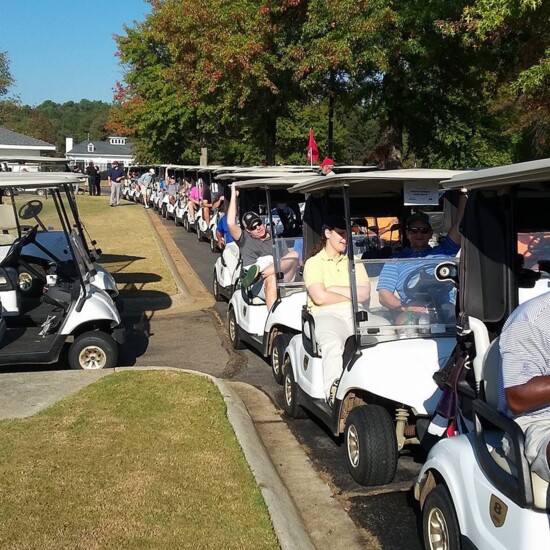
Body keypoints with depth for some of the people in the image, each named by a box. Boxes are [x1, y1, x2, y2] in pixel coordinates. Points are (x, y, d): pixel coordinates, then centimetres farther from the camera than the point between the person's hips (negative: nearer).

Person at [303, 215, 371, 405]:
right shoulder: (313, 263, 12)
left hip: (356, 314, 4)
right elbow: (320, 297, -4)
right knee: (333, 342, -39)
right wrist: (350, 294, 7)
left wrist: (335, 289, 2)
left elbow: (364, 294, 10)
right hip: (326, 314, -4)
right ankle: (333, 392, -47)